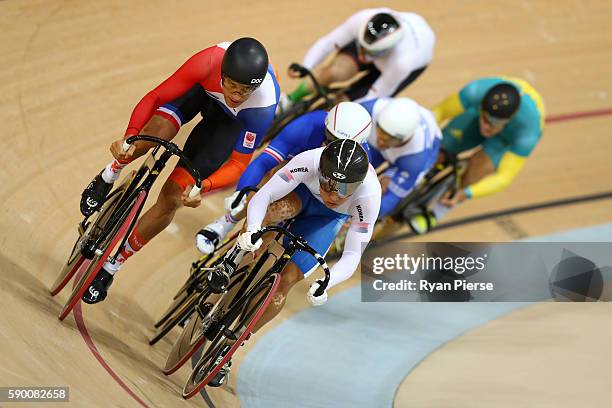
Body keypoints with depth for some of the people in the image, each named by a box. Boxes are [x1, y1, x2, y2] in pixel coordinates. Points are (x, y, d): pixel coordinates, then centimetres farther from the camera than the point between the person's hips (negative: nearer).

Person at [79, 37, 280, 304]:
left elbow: (239, 163, -29)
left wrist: (202, 187, -46)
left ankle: (111, 266, 6)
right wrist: (130, 136, -45)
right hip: (200, 90, 1)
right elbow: (154, 97, -29)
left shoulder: (263, 108, -39)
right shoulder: (209, 62, -39)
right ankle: (107, 178, 1)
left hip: (230, 121, -1)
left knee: (171, 197, -10)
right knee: (157, 132, -33)